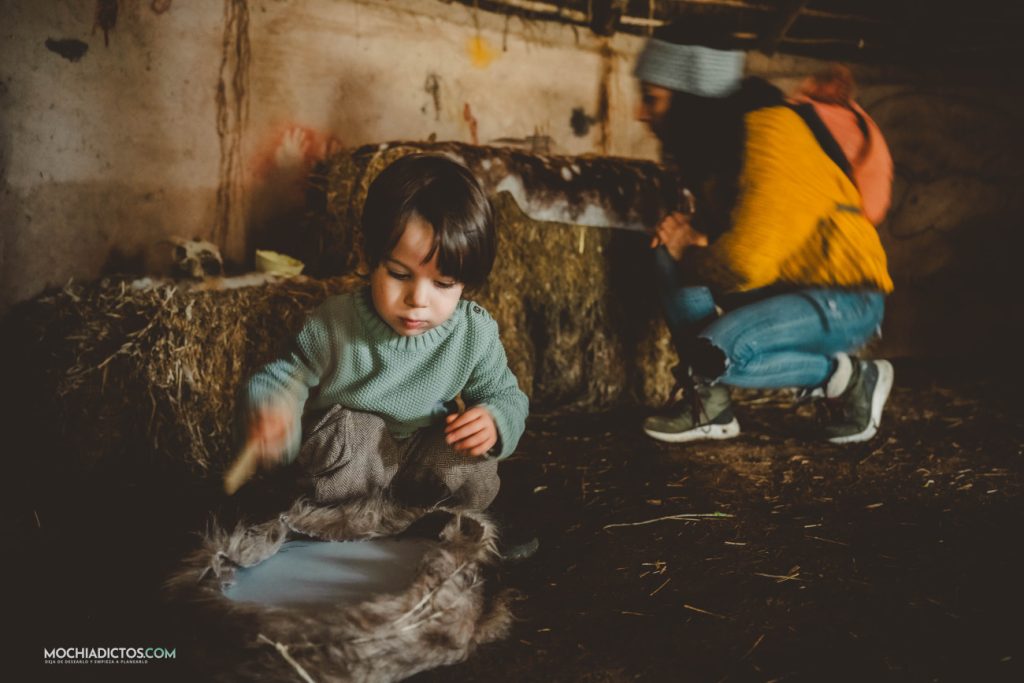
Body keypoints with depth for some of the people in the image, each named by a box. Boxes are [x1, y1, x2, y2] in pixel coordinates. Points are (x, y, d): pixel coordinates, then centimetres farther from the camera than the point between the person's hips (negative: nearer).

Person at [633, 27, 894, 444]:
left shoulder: (769, 133, -22)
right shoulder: (714, 135, 4)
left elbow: (746, 261, -30)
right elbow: (728, 221, 20)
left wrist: (689, 257, -9)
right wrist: (692, 232, -4)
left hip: (847, 299, -8)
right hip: (787, 284, 8)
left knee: (714, 352, -27)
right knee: (668, 259, -7)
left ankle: (850, 378, -5)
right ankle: (709, 404, -5)